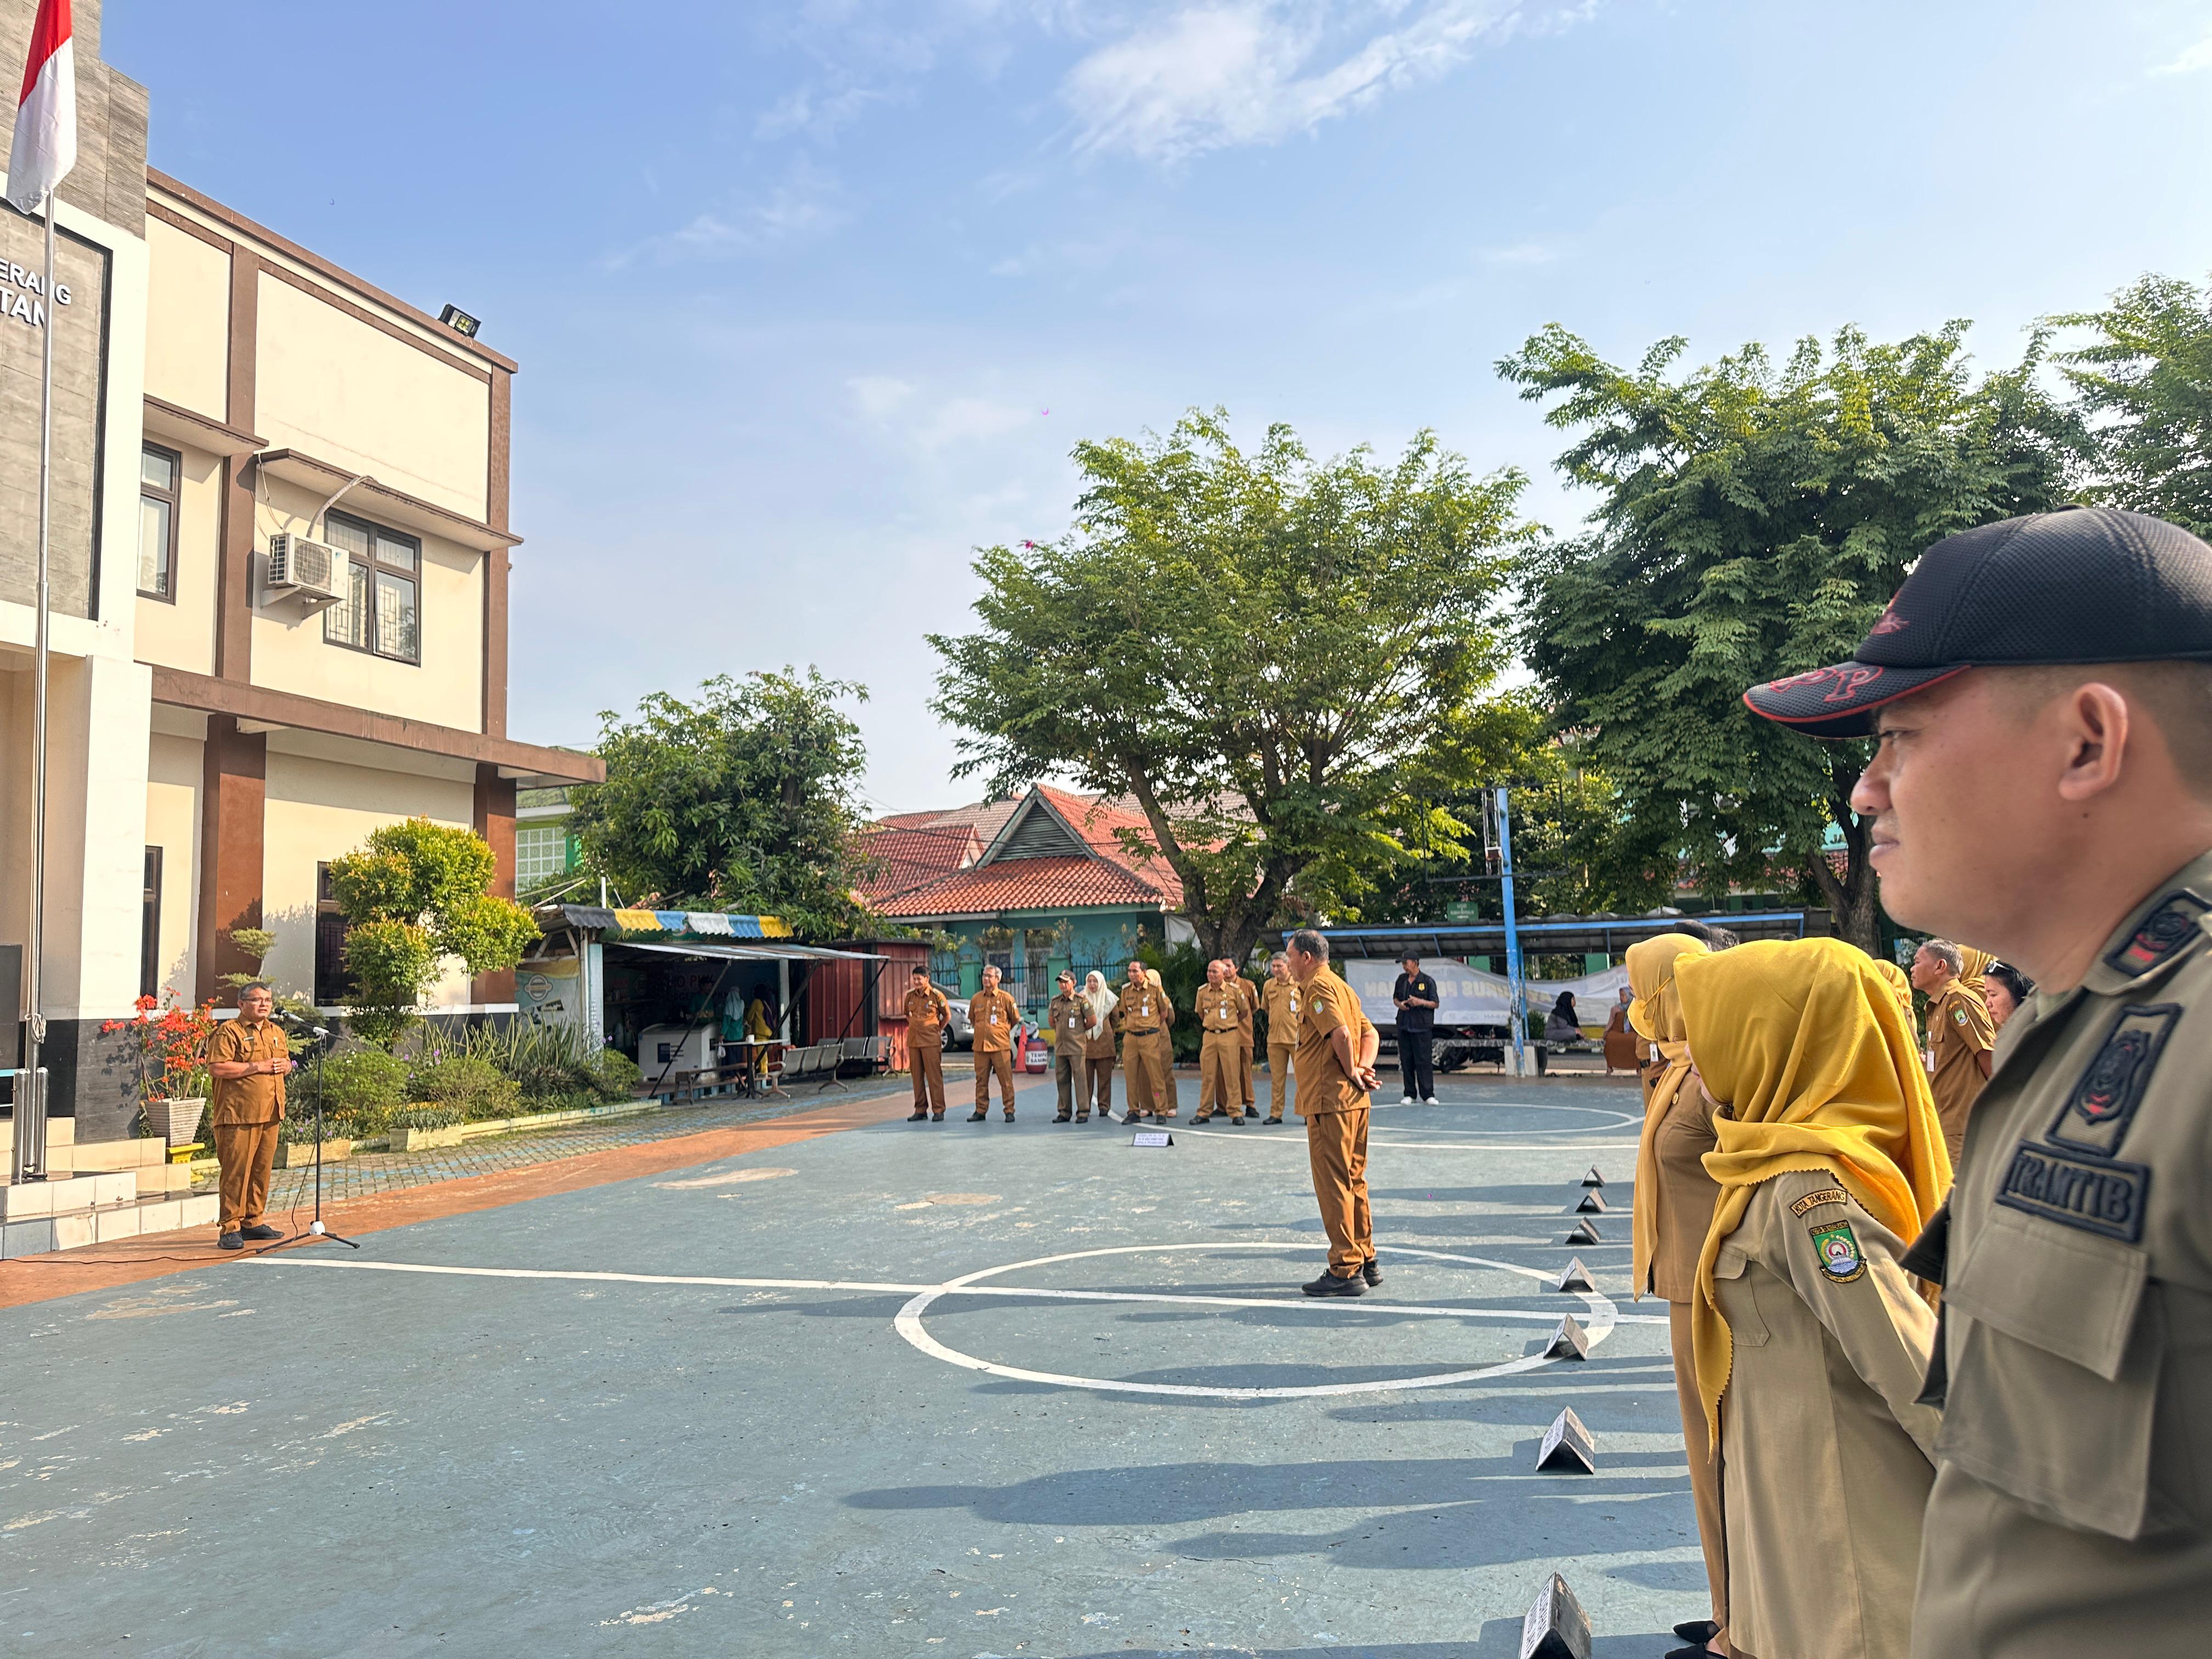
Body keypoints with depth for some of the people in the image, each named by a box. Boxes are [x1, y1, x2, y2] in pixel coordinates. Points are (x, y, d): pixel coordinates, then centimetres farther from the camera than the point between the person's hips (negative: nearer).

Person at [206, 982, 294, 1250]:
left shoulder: (276, 1033, 19)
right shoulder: (228, 1032, -6)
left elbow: (286, 1063, 31)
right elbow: (216, 1068, -17)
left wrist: (285, 1066, 6)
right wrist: (257, 1067, -16)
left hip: (270, 1115, 7)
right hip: (238, 1115, -7)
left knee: (262, 1170, 11)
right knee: (235, 1172, -6)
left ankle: (252, 1222, 21)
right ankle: (229, 1228, -1)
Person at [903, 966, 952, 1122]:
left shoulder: (937, 995, -6)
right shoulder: (910, 995, 7)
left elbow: (947, 1016, 5)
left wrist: (937, 1030, 6)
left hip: (931, 1041, -5)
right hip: (913, 1041, 5)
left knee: (934, 1076, -5)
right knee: (917, 1076, 7)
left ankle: (938, 1110, 0)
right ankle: (920, 1110, 15)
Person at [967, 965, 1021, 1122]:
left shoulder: (1005, 998, -1)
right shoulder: (976, 999, 9)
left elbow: (1016, 1020, 8)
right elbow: (972, 1020, 24)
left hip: (1000, 1046, -3)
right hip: (980, 1046, 3)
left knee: (1006, 1080, -1)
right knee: (981, 1080, 7)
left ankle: (1009, 1111, 6)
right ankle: (980, 1111, 15)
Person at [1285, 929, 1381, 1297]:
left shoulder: (1318, 987, -11)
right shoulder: (1341, 986, 19)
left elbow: (1341, 1034, -25)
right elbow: (1370, 1034, 16)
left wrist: (1351, 1072, -12)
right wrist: (1364, 1067, 0)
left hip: (1329, 1102, -10)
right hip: (1354, 1101, 10)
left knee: (1334, 1185, -5)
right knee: (1354, 1182, 16)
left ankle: (1345, 1270, -2)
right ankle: (1366, 1262, 23)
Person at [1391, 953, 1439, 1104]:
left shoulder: (1428, 981, -3)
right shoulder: (1401, 979, 11)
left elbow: (1436, 1004, -2)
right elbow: (1395, 997, 21)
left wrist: (1421, 1002, -18)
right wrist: (1399, 1004, -1)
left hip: (1422, 1027, -5)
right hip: (1404, 1026, 5)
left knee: (1424, 1061, -6)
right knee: (1406, 1062, 6)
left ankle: (1427, 1095, -1)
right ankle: (1410, 1094, 13)